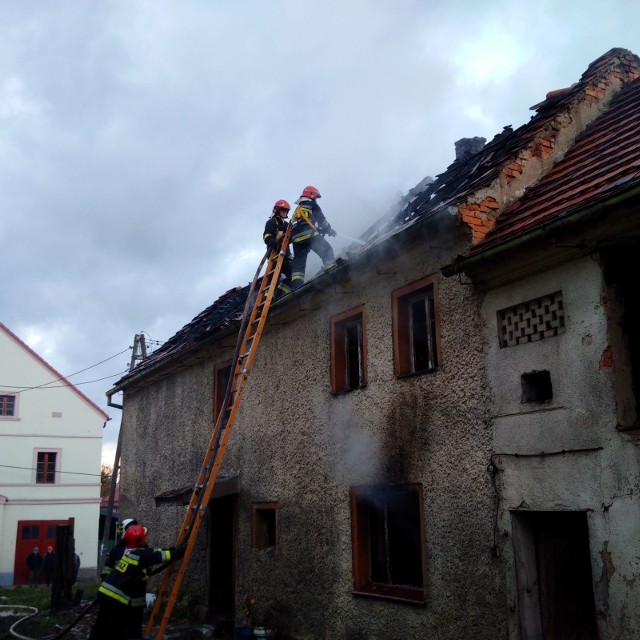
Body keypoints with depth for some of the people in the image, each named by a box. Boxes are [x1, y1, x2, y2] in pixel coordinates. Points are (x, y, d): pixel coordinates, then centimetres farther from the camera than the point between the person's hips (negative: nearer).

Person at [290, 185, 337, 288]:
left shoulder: (297, 210, 35)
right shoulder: (311, 204, 13)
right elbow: (321, 219, 9)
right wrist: (328, 229, 21)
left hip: (296, 238, 7)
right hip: (309, 234, -7)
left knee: (298, 262, 3)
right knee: (326, 250, 1)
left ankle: (296, 284, -10)